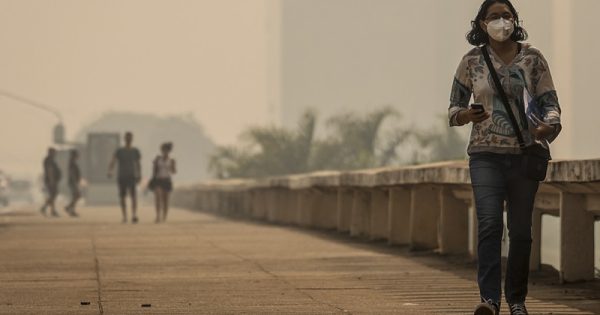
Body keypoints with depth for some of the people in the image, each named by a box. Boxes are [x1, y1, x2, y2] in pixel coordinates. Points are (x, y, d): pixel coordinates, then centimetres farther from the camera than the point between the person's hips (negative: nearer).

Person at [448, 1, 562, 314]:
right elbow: (454, 107, 10)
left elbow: (550, 102, 3)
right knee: (489, 223, -17)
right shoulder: (472, 61, 4)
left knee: (520, 230, 5)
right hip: (486, 155, -1)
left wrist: (548, 126, -19)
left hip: (525, 154, 1)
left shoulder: (532, 58, 3)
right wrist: (468, 115, -14)